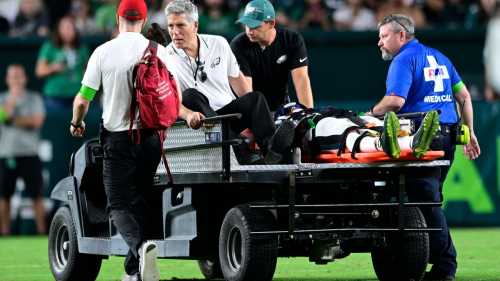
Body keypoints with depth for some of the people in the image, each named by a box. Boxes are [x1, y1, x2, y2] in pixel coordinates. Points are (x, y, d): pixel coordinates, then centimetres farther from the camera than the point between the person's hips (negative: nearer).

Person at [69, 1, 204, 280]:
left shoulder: (103, 53, -5)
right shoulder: (158, 52, -1)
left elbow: (82, 101, 0)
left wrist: (77, 123, 16)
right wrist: (188, 115, -1)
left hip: (120, 139, -3)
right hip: (151, 137, 3)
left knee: (118, 205, 0)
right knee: (138, 201, 16)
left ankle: (141, 245, -29)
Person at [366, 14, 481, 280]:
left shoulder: (404, 60, -5)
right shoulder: (439, 58, 20)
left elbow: (396, 100, -19)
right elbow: (464, 96, 21)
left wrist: (370, 114, -4)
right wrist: (469, 133, 24)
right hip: (447, 135, 8)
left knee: (427, 202, -6)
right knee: (431, 200, 11)